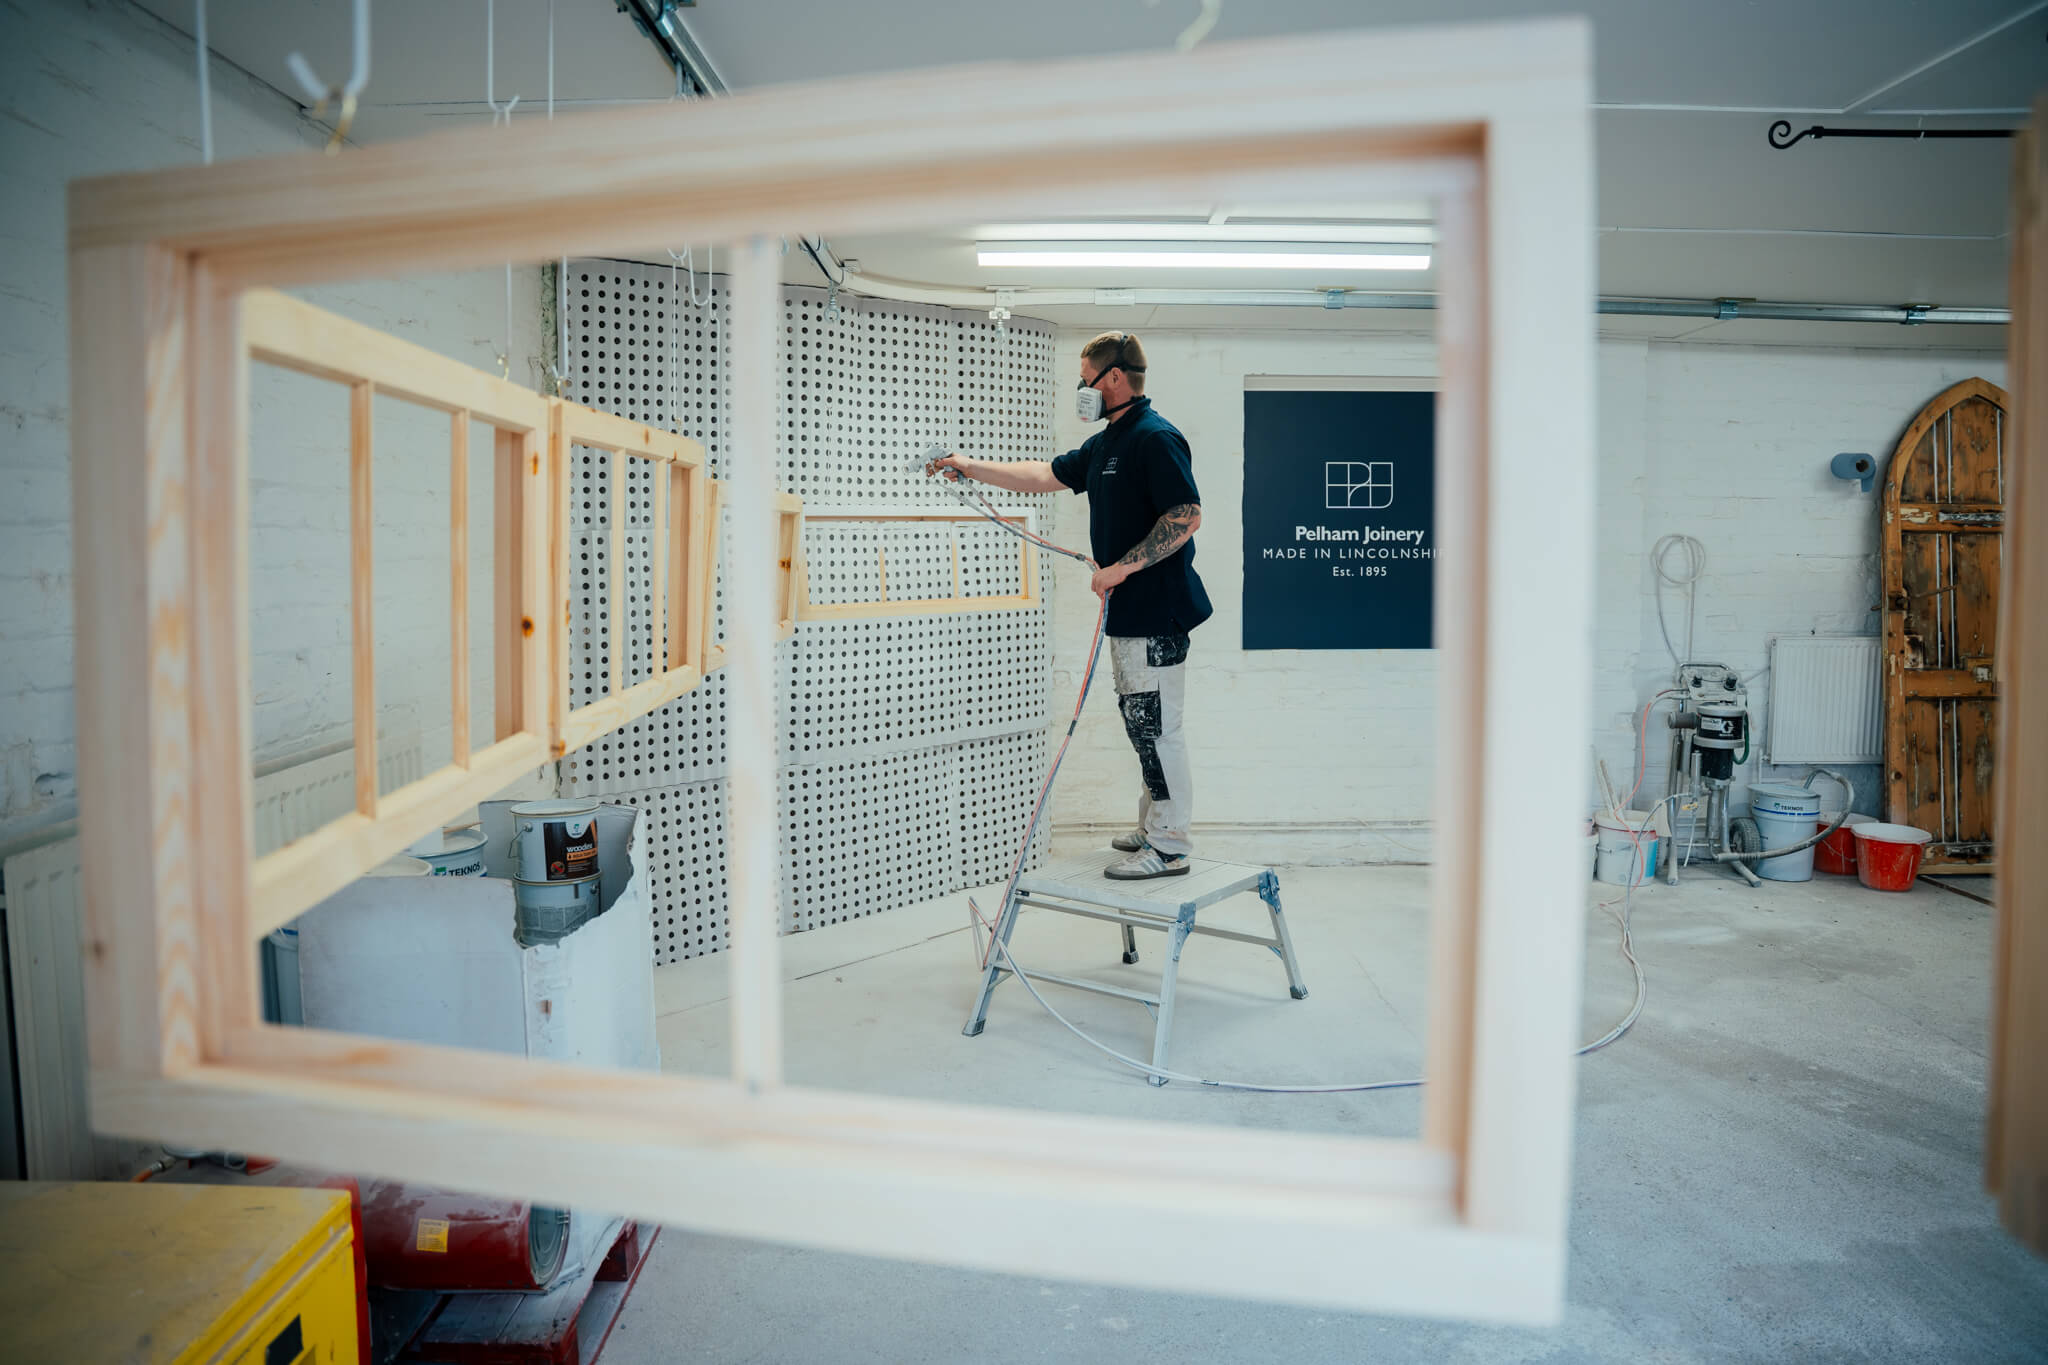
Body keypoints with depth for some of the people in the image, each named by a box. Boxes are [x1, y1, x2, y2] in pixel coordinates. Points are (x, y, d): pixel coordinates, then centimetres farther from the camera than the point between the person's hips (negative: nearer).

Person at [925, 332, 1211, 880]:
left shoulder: (1156, 437, -14)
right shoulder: (1105, 444, 17)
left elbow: (1187, 516, -21)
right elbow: (1045, 475, 25)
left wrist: (1121, 567, -20)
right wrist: (969, 467, 24)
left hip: (1155, 611, -10)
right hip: (1128, 610, 10)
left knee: (1155, 724, -6)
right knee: (1142, 723, 15)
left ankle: (1169, 846, 2)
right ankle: (1152, 828, 25)